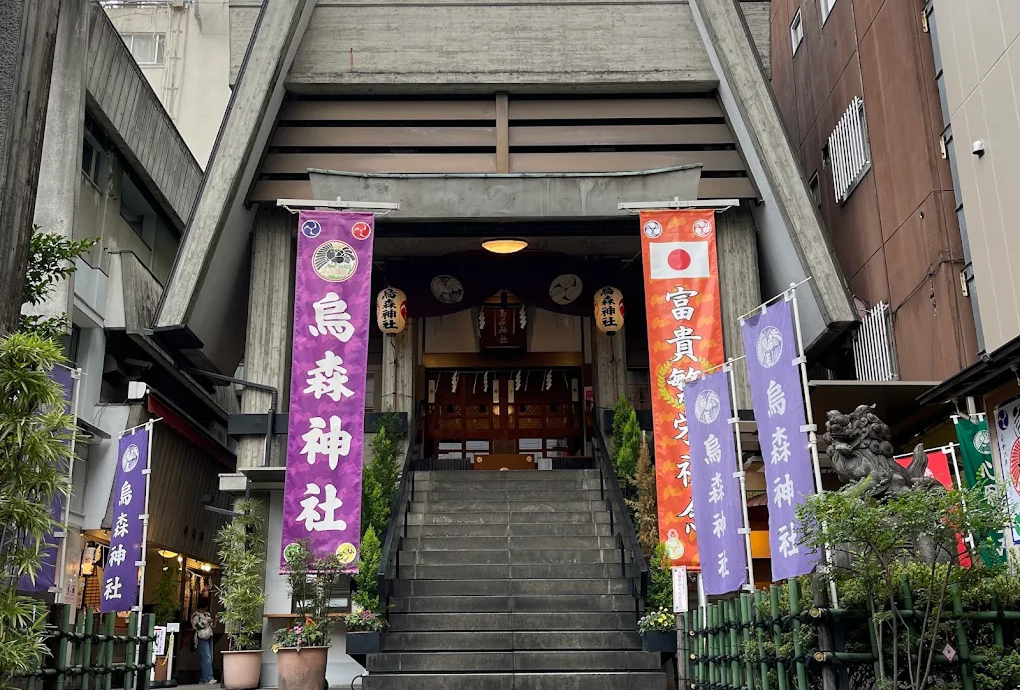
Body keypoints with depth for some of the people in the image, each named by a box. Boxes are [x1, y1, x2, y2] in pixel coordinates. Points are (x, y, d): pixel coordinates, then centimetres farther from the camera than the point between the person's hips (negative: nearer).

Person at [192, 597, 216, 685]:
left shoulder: (208, 614, 20)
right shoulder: (196, 615, -3)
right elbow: (195, 625, -16)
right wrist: (206, 621, -15)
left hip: (209, 637, 8)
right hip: (202, 638, -8)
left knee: (210, 659, 4)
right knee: (207, 658, -16)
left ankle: (204, 679, 8)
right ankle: (209, 678, -21)